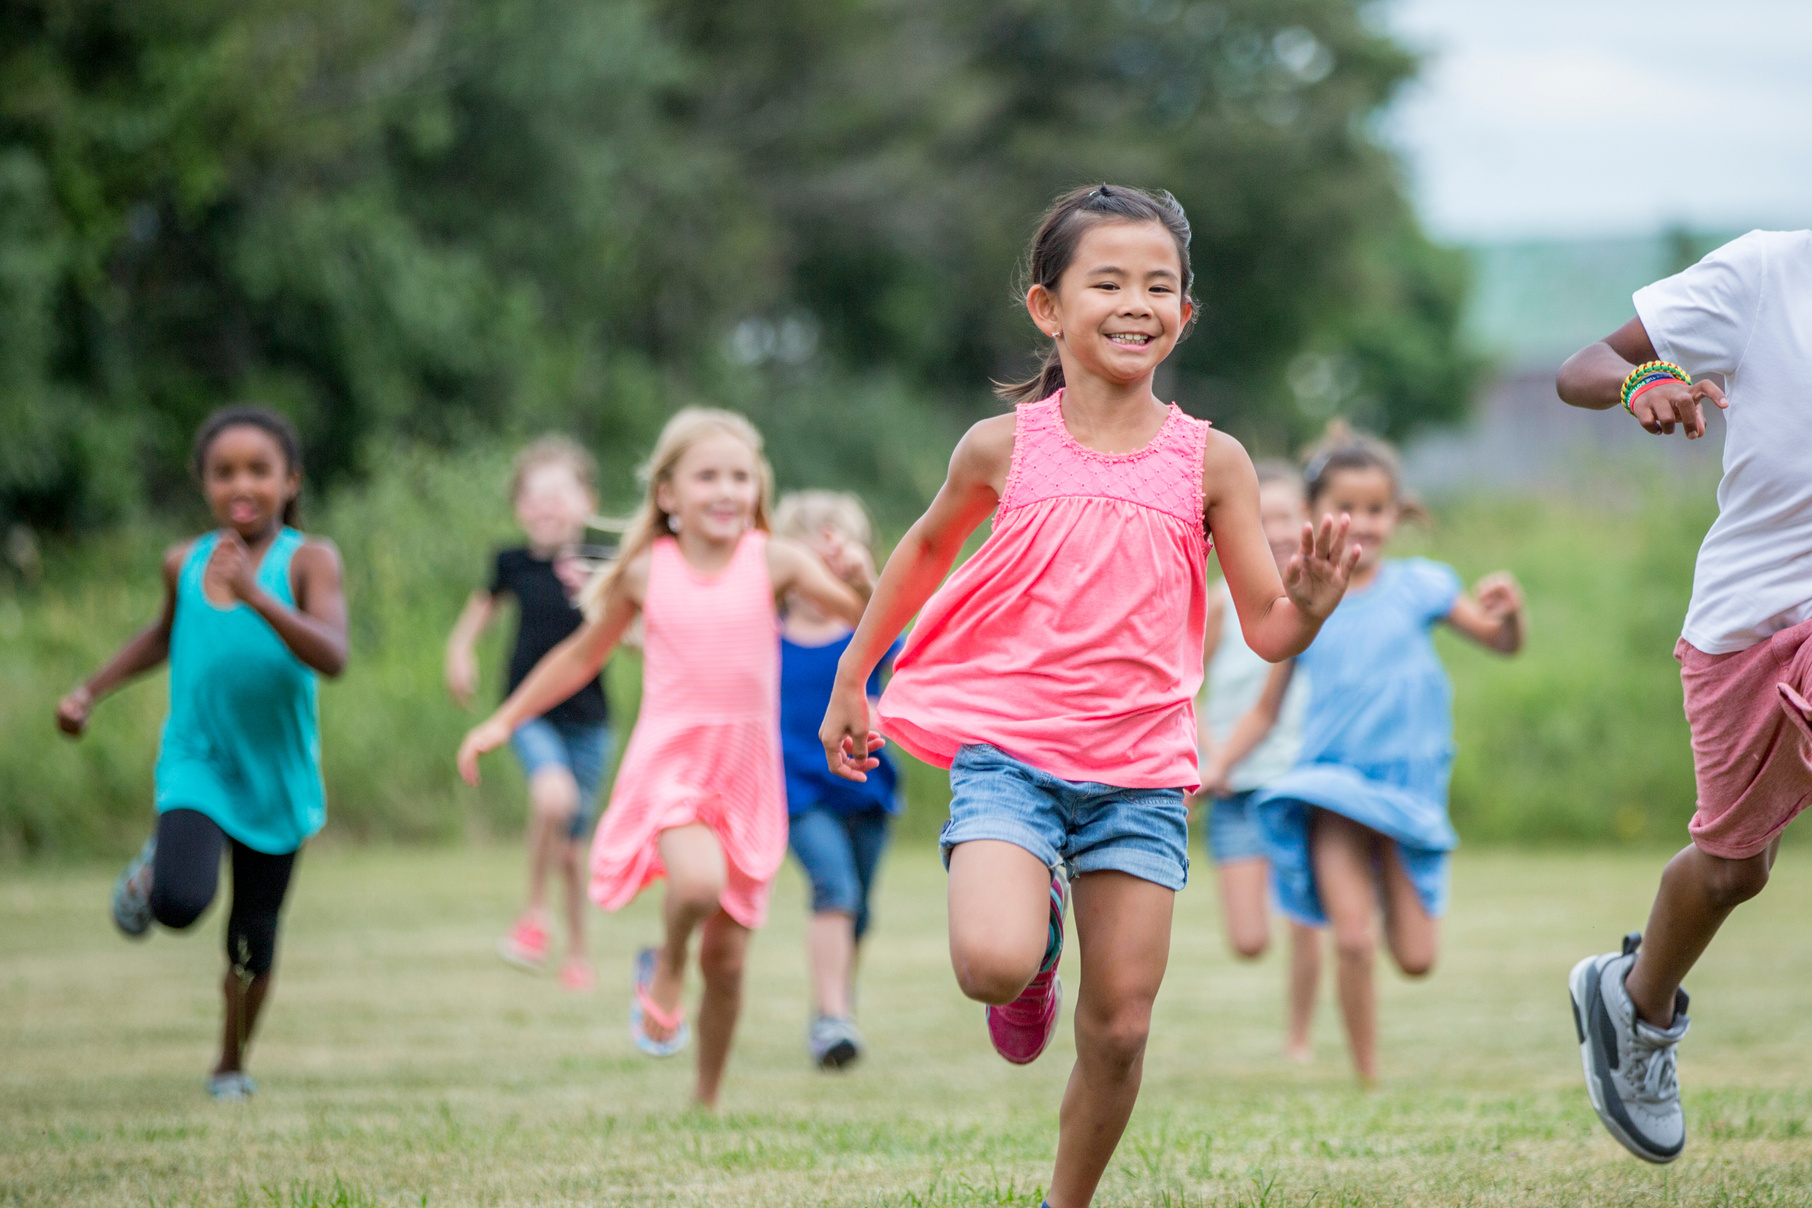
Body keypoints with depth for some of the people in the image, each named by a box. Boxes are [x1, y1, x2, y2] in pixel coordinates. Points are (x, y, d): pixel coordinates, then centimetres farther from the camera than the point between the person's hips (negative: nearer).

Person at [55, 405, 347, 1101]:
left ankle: (231, 1066, 35)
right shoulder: (185, 563, -4)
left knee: (252, 940, 10)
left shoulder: (307, 561, -15)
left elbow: (332, 657, -30)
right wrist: (92, 691, 11)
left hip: (276, 778, -1)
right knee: (180, 902, -25)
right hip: (196, 765, 1)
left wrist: (256, 597, -40)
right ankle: (152, 870, 12)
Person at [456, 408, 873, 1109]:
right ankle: (664, 970, 0)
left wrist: (858, 580, -28)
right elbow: (582, 656, 16)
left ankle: (707, 1101, 24)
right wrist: (503, 722, 17)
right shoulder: (647, 572, 2)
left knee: (726, 959, 5)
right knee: (699, 880, -32)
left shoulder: (773, 561, -1)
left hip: (747, 769, 1)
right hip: (668, 760, -1)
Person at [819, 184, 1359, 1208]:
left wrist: (1311, 607, -20)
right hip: (1009, 748, -1)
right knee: (993, 966, -25)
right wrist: (852, 680, 23)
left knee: (1121, 1028, 1)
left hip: (1141, 767, 1)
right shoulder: (1006, 448, -1)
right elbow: (929, 550, 18)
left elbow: (1267, 631, 3)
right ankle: (1038, 940, 13)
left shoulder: (1210, 462, 1)